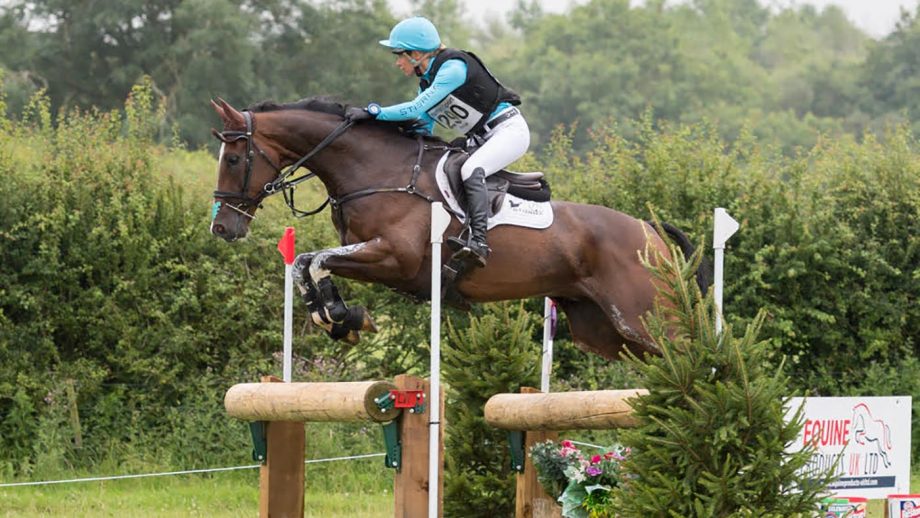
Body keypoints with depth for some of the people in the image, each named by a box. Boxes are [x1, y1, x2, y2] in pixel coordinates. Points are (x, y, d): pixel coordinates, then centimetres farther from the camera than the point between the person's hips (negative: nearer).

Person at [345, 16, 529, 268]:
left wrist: (373, 112, -24)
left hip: (509, 129, -10)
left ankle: (478, 240, -45)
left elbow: (417, 108, -26)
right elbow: (423, 128, 12)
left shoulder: (453, 66, -20)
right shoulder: (426, 81, 8)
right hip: (481, 140, 10)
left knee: (471, 171, -32)